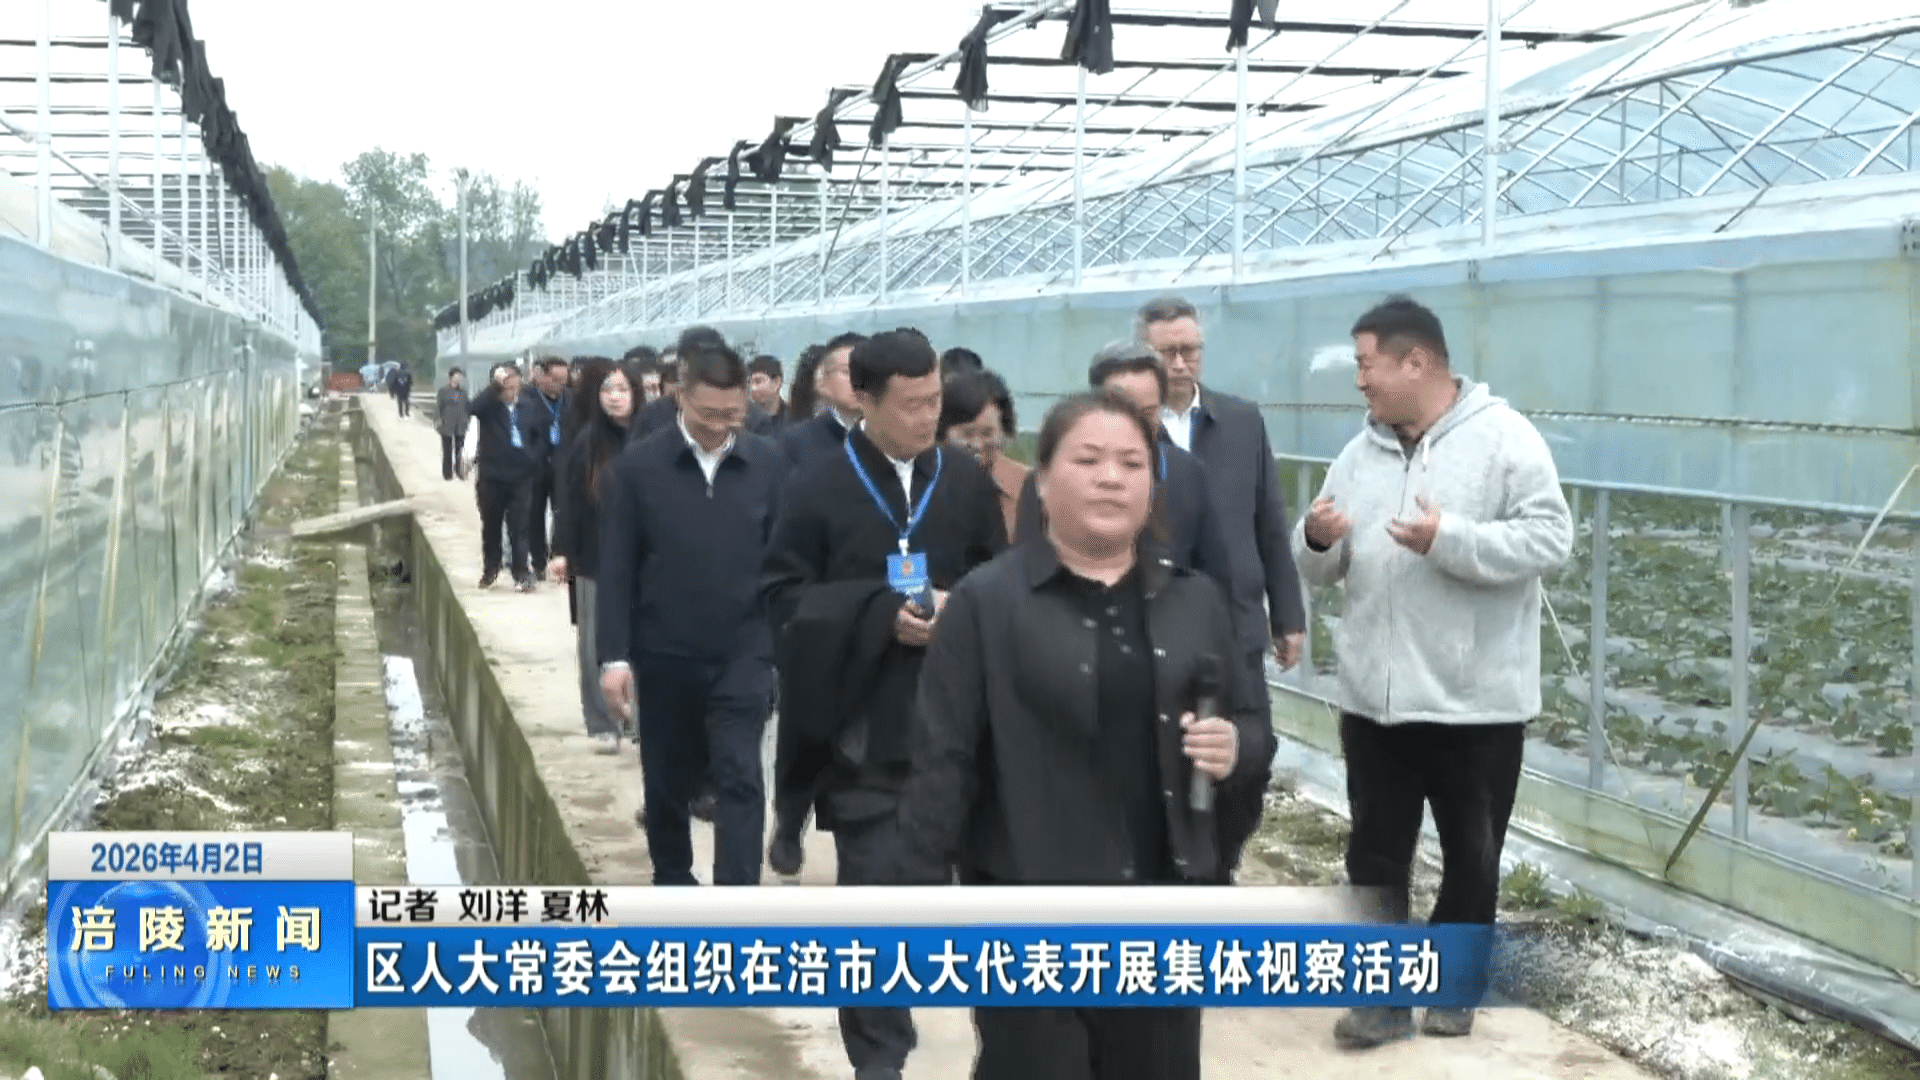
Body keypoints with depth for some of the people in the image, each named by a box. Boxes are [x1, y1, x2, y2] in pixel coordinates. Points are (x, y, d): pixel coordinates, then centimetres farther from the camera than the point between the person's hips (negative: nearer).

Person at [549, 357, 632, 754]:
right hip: (594, 558, 0)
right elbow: (567, 501, -2)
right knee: (597, 643, 2)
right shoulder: (584, 442, -1)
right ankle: (602, 724, 10)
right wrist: (562, 551, -8)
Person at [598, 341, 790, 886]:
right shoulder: (638, 464, -5)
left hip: (742, 655, 0)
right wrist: (615, 655, -7)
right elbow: (616, 567, -3)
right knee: (667, 781, 14)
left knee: (740, 780, -7)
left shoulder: (769, 463, -2)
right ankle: (672, 884, 33)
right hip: (665, 655, 1)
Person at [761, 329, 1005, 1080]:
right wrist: (881, 615, -16)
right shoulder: (818, 486, -5)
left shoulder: (968, 482, 3)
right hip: (862, 723, -3)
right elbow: (784, 594, -5)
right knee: (872, 888, 1)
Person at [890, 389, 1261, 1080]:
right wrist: (920, 900, -10)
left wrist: (1233, 747, -7)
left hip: (1166, 901, 4)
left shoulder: (1195, 599, 8)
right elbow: (943, 760, -7)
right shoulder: (987, 602, -5)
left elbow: (1249, 720, 16)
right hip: (1030, 908, -4)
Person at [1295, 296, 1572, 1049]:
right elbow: (1324, 568, 13)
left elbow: (1550, 539, -17)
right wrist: (1317, 539, -10)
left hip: (1476, 701, -5)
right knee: (1375, 854, 7)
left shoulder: (1504, 438, -9)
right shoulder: (1360, 453, 9)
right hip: (1374, 698, 5)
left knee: (1471, 857, 10)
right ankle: (1382, 994, 17)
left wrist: (1449, 539, -25)